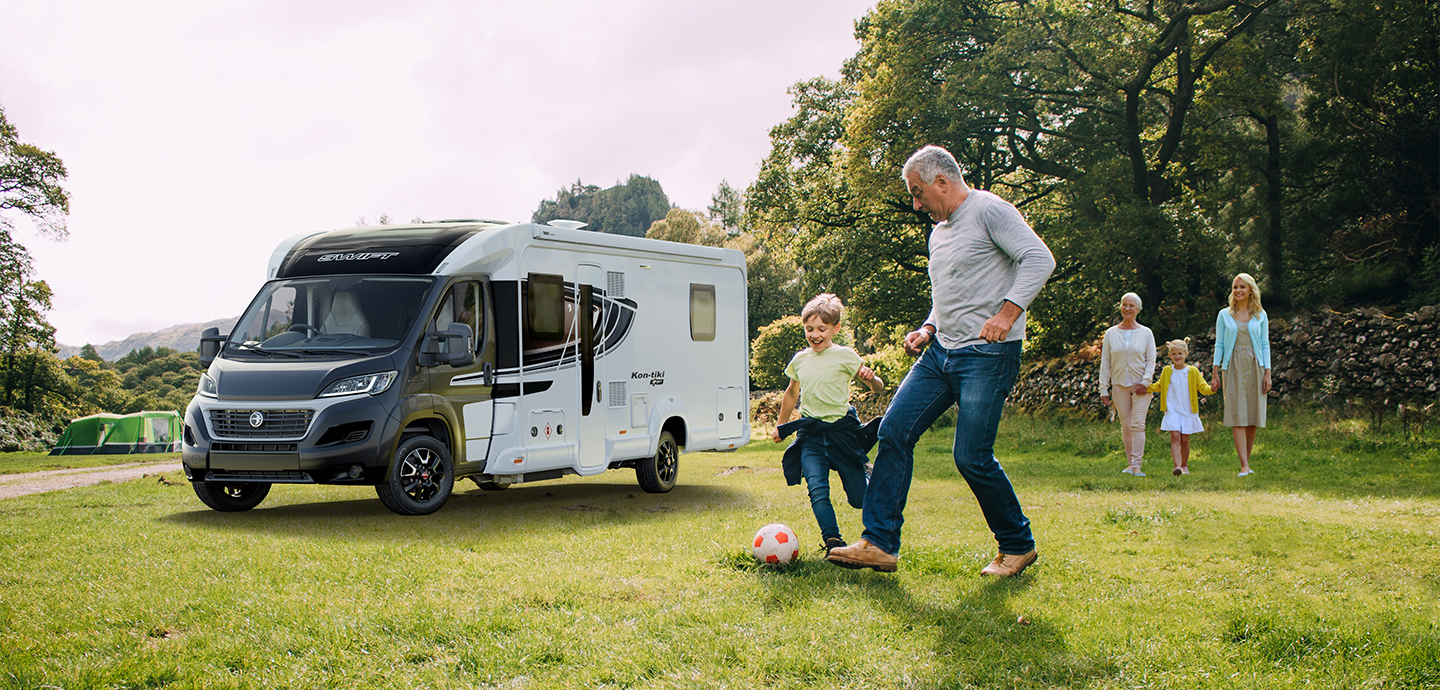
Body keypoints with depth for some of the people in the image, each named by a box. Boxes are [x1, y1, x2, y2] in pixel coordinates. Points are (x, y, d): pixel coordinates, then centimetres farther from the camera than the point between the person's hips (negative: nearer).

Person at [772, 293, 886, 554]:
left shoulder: (845, 355, -3)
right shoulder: (799, 360, 9)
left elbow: (878, 388, -2)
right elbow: (791, 394, 26)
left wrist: (871, 378, -24)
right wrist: (780, 425, 30)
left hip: (842, 430, -3)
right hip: (810, 435, 3)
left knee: (858, 498, 1)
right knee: (817, 491, -19)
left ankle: (865, 475, 35)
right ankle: (833, 540, -17)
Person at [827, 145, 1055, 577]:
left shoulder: (989, 211, -6)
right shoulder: (939, 232, 21)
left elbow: (1038, 258, -16)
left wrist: (1007, 313, -26)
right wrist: (929, 330, 13)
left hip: (988, 354, -8)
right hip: (942, 351, 9)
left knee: (972, 456, -10)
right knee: (894, 431, -3)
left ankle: (1018, 546, 12)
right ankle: (879, 544, -1)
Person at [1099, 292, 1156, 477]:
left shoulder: (1146, 333, 4)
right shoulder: (1111, 333, 6)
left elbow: (1151, 361, 3)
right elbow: (1105, 363, 7)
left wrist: (1145, 382, -12)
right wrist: (1103, 389, 2)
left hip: (1141, 386, -2)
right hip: (1119, 385, 2)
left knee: (1138, 425, -11)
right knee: (1126, 426, 4)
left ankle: (1137, 465, -14)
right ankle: (1130, 463, 15)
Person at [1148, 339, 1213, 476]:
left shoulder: (1193, 371, 2)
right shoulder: (1167, 371, 6)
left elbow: (1203, 387, 2)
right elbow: (1159, 386, 21)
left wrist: (1211, 389, -19)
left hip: (1188, 412, 0)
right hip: (1172, 411, 0)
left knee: (1184, 439, 5)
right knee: (1175, 436, -13)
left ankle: (1184, 466, 21)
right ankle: (1177, 466, -21)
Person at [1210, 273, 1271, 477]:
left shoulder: (1260, 315, 9)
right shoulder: (1224, 315, 8)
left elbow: (1265, 345, 7)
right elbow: (1219, 345, 7)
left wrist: (1267, 373, 0)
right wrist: (1214, 373, 1)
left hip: (1255, 368, 1)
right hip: (1233, 368, -1)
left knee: (1252, 418, 1)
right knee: (1237, 416, -10)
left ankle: (1246, 462, 12)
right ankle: (1244, 467, -15)